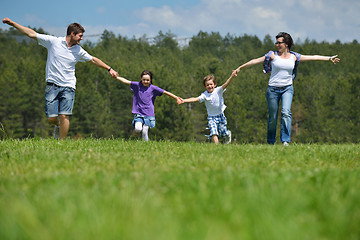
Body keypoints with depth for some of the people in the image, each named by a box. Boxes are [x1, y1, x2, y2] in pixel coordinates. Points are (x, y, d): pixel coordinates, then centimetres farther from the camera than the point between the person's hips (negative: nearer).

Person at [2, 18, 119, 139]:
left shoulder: (78, 51, 7)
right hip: (52, 85, -1)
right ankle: (58, 125, 31)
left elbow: (93, 60, 22)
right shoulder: (53, 41, -1)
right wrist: (12, 23, 1)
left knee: (64, 116, -13)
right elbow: (32, 34, 2)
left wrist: (109, 69, 23)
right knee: (51, 118, -5)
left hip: (68, 87, 1)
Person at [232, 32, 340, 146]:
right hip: (273, 89, -1)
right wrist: (240, 68, 1)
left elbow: (313, 57, 10)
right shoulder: (273, 55, 1)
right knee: (272, 118, 2)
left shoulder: (294, 56, 6)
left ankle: (285, 141, -22)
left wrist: (329, 58, 11)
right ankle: (270, 143, 18)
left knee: (286, 112, -21)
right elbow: (256, 61, 1)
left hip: (287, 88, 1)